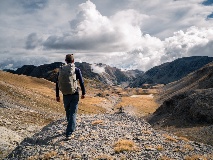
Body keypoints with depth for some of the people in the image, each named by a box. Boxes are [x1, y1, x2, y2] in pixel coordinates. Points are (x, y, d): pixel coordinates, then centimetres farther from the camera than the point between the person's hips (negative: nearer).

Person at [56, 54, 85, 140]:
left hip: (65, 95, 3)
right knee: (73, 113, 1)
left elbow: (57, 83, 2)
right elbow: (81, 82, -5)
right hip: (75, 95, -2)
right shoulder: (77, 70, -6)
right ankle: (68, 134, -4)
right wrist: (83, 93, 7)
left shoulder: (61, 70, 0)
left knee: (68, 112, 22)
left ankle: (71, 127, 41)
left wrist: (57, 95, 10)